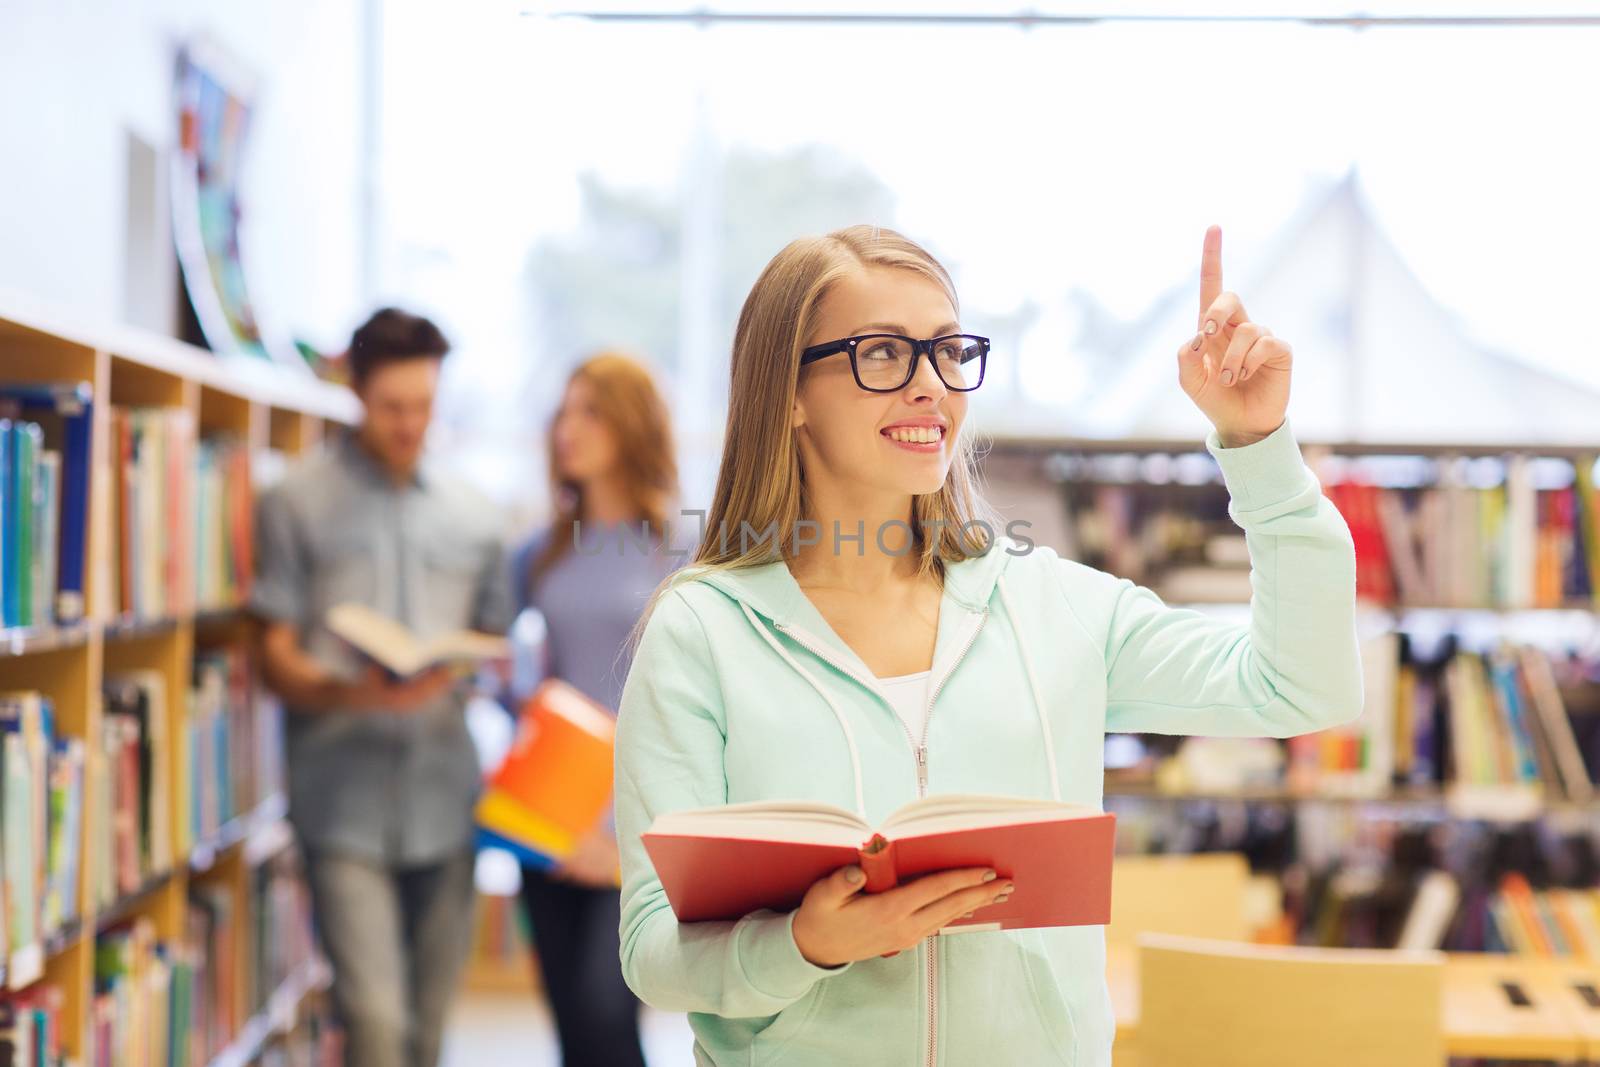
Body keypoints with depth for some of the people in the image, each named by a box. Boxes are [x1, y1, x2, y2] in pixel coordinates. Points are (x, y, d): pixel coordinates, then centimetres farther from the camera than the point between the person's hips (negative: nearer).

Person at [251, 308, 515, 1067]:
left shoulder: (470, 519, 15)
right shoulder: (297, 505, 3)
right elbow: (277, 661, -1)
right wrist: (354, 692, -20)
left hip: (445, 800, 4)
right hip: (346, 804, -4)